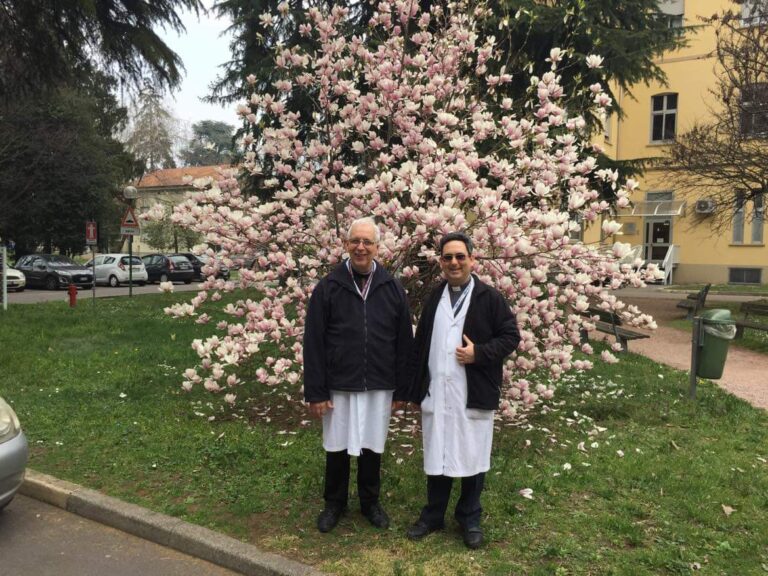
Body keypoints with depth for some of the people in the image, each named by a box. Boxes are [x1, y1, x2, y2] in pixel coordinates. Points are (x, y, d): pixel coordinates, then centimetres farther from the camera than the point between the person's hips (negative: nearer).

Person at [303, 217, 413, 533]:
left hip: (379, 387, 1)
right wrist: (315, 392, -7)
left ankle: (370, 502, 35)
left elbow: (404, 343, 4)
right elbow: (313, 343, -4)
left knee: (372, 447, 13)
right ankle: (334, 503, 34)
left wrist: (402, 390, 3)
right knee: (337, 448, 12)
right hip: (338, 386, -1)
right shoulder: (327, 288, -5)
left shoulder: (393, 289, 0)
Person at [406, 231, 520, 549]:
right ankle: (433, 515, 30)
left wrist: (479, 353, -17)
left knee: (472, 458, 9)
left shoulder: (490, 297, -3)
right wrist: (415, 388, 8)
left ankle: (470, 519, 28)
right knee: (437, 456, 13)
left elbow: (511, 336, -3)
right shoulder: (434, 298, 10)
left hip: (474, 395, -3)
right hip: (436, 394, 3)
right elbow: (420, 344, 12)